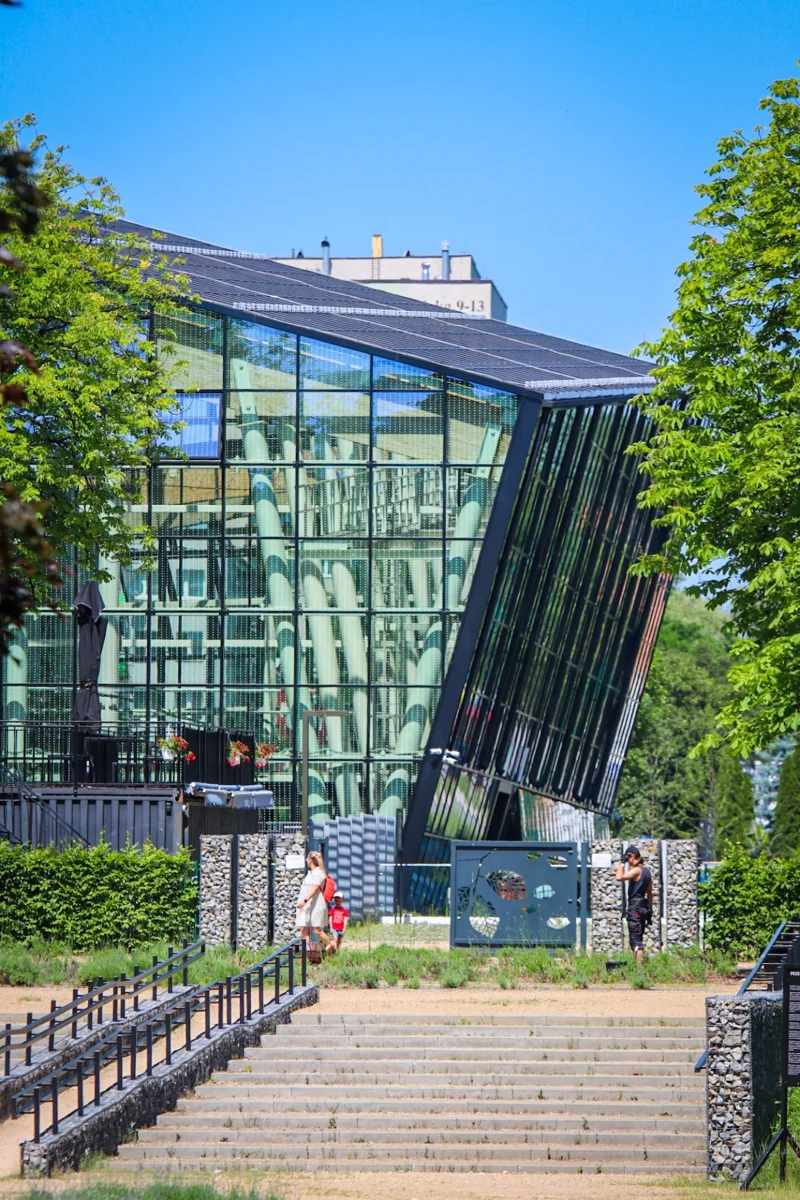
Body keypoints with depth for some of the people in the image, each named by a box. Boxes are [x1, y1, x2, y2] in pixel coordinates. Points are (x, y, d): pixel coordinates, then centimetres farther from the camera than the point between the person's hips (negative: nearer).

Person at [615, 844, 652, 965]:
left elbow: (619, 877, -27)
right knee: (638, 940, 16)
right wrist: (650, 910, 22)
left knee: (635, 940, -11)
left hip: (634, 908, -9)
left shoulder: (636, 870, -14)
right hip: (644, 908, 9)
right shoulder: (646, 870, 14)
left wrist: (622, 862, -16)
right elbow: (649, 893, 18)